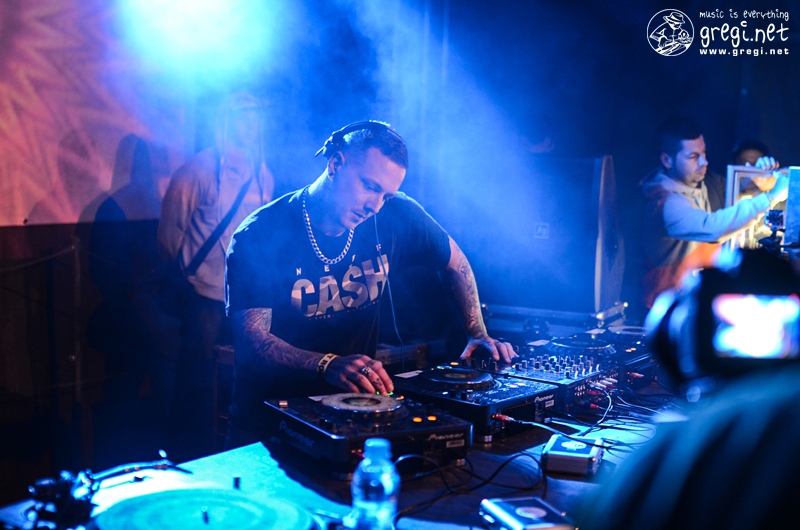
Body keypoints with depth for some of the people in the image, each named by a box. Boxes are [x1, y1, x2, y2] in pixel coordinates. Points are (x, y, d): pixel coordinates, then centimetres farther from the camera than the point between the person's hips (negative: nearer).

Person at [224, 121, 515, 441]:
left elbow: (455, 263, 15)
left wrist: (479, 335, 7)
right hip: (270, 414, -3)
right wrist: (329, 365, -37)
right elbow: (251, 342, -21)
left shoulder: (396, 216, -4)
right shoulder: (259, 236, -14)